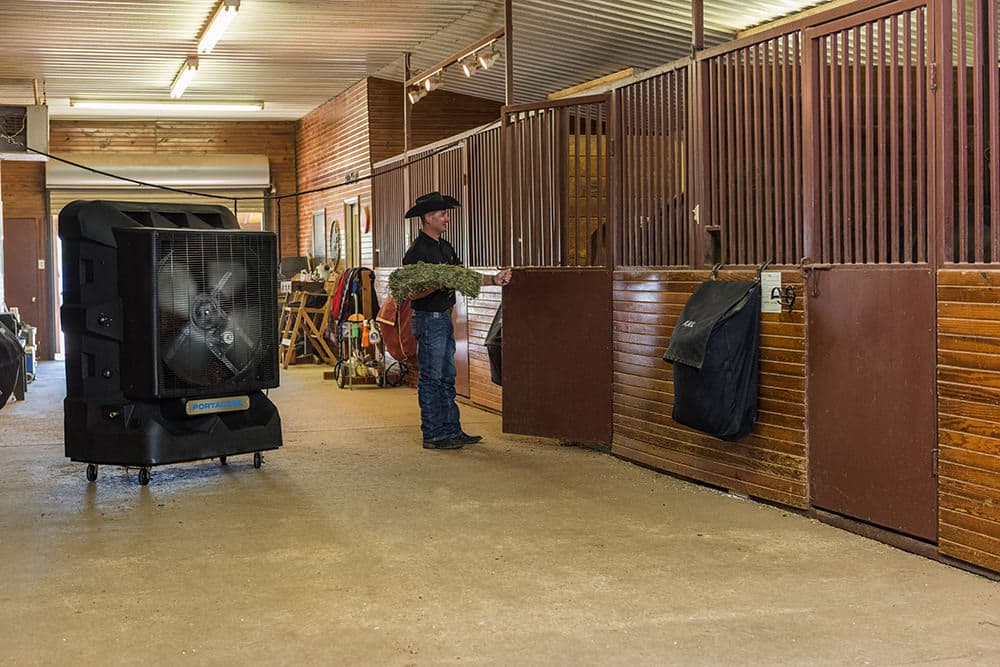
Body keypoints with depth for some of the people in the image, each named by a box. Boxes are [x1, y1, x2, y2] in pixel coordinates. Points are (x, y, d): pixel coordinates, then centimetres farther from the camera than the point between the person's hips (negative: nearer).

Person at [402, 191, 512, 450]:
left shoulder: (444, 247, 14)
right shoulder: (418, 251, -14)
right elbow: (411, 293, -18)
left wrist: (494, 279, 6)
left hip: (444, 318, 9)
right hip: (429, 319, -9)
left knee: (446, 378, 13)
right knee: (431, 379, -3)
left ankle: (452, 430, 19)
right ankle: (432, 435, 2)